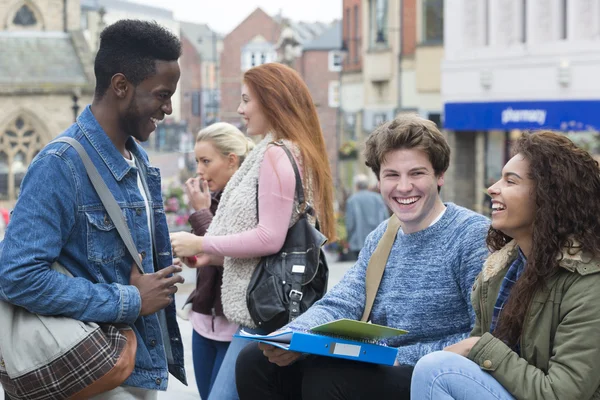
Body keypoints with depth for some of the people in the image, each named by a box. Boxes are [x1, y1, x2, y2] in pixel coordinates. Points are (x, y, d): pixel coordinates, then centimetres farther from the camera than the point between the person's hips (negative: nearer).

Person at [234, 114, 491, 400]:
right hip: (379, 371, 7)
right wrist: (291, 339, -17)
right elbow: (339, 304, 3)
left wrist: (402, 356, -24)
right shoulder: (379, 239, 12)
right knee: (255, 361, 0)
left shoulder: (473, 234, -12)